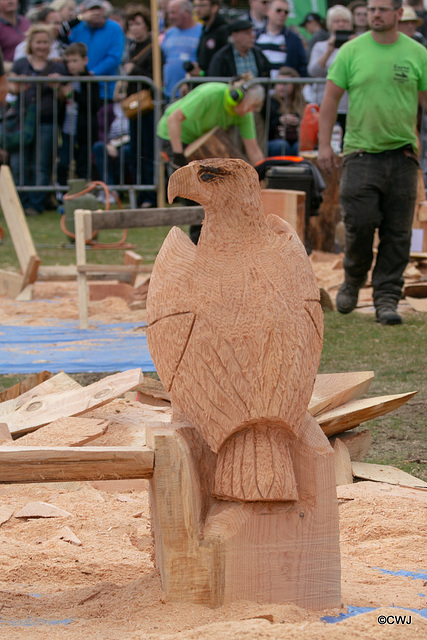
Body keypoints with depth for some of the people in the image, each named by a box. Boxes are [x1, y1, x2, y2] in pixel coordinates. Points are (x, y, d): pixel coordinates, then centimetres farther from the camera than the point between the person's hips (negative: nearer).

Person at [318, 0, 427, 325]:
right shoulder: (351, 51, 2)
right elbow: (331, 97, 5)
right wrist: (325, 143, -1)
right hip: (361, 152, -1)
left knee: (397, 234, 1)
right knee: (360, 223, -7)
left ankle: (387, 298, 9)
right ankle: (353, 280, 19)